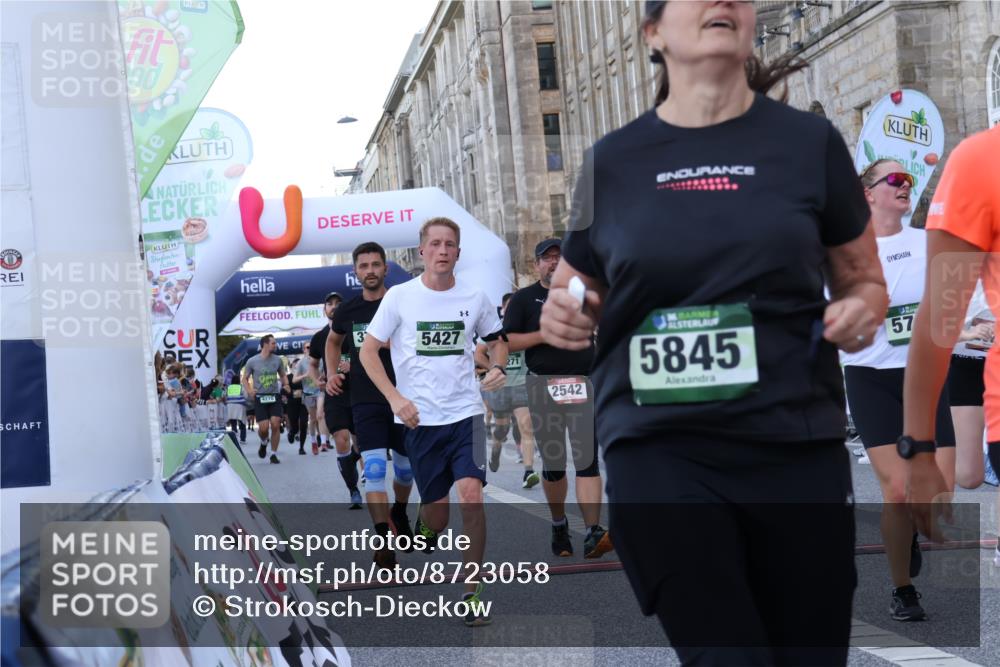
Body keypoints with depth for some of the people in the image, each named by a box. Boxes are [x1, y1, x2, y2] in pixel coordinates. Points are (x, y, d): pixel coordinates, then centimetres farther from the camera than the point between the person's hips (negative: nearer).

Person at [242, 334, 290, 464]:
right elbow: (245, 379, 6)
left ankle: (274, 454, 2)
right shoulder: (252, 361, -2)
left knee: (275, 424, -10)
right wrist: (249, 391, -12)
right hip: (260, 397, -2)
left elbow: (283, 375, 19)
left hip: (275, 396, 2)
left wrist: (286, 384, -2)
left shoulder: (278, 360, 6)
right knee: (264, 428, -10)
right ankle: (263, 443, 26)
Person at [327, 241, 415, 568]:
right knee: (374, 468, -14)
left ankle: (399, 514, 43)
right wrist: (332, 372, 10)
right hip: (366, 402, 0)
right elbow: (333, 341, 25)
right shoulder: (347, 311, 4)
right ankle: (383, 542, -15)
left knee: (406, 468, 14)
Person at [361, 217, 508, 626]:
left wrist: (498, 368, -3)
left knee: (471, 494, -17)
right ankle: (424, 527, 44)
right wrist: (395, 398, -10)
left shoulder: (474, 298, 3)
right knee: (435, 510, 4)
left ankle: (472, 592, -5)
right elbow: (368, 350, 1)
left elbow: (496, 340, 19)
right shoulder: (399, 297, -3)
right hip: (418, 419, 0)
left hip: (465, 413, 1)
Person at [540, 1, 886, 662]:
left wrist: (860, 313, -8)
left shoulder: (809, 142, 4)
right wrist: (562, 318, -5)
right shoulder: (612, 159, 5)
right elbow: (576, 296, 18)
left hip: (797, 445, 1)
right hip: (657, 447, -1)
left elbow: (866, 282, 14)